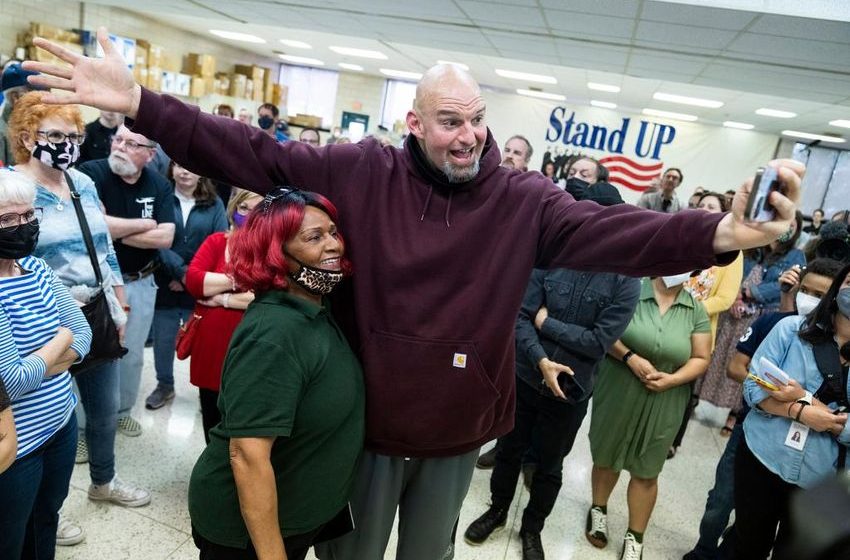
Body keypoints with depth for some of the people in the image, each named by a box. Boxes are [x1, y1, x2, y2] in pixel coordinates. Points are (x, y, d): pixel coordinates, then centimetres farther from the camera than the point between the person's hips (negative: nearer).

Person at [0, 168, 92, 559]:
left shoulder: (37, 268, 0)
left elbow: (83, 333, 1)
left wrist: (32, 366, -15)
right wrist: (60, 341, -8)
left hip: (61, 423, 7)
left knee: (47, 523, 26)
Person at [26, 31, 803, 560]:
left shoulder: (524, 201, -9)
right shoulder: (362, 173, -10)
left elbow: (612, 231, -18)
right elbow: (255, 157, -10)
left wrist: (719, 234, -33)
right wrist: (140, 104, -15)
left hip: (457, 433, 1)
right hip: (366, 421, -1)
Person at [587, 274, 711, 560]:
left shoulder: (696, 310, -1)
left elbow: (701, 359, 2)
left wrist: (673, 379, -15)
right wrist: (630, 358, -21)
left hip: (662, 404, 2)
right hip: (618, 394, -1)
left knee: (646, 471, 11)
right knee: (606, 457, 15)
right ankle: (598, 510, 41)